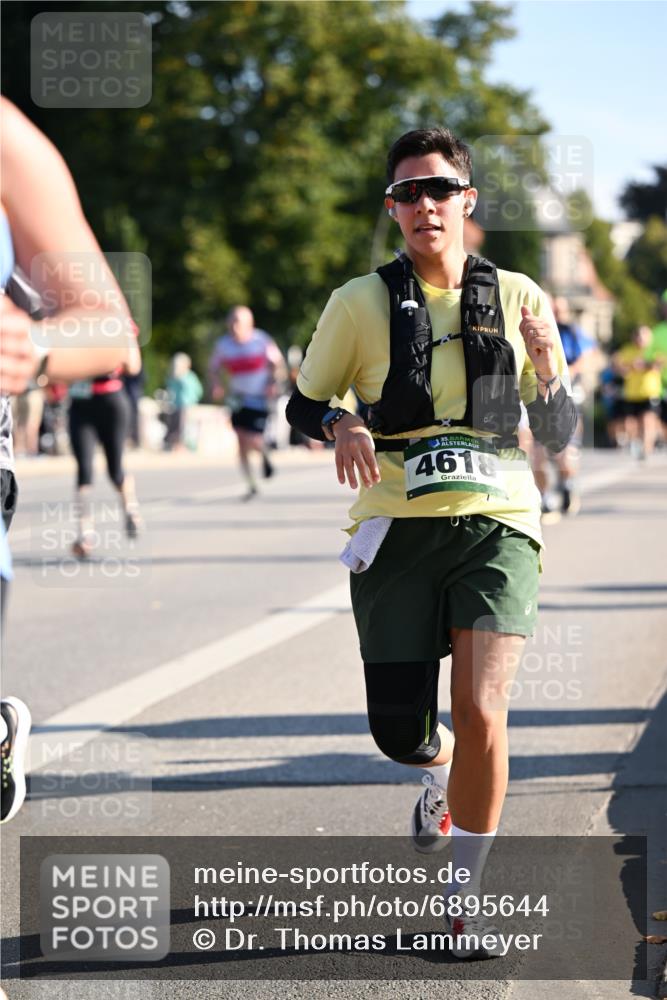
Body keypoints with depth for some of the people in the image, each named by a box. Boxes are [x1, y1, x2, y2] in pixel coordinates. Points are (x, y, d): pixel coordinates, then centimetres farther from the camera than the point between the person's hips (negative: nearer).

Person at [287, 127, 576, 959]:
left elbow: (559, 435, 10)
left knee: (480, 713, -16)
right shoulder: (362, 302, 3)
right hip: (398, 531, 0)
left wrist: (544, 365, -11)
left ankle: (466, 892, 1)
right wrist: (341, 426, -12)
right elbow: (302, 403, 11)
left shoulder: (516, 298, 7)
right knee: (399, 730, 2)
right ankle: (442, 775, 41)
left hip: (496, 524, 0)